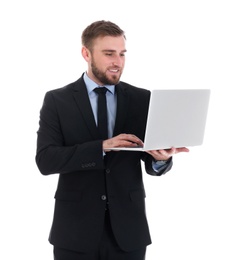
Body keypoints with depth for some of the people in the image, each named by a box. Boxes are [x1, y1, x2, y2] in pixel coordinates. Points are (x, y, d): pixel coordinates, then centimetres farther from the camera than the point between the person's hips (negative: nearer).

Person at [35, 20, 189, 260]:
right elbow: (45, 160, -12)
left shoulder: (142, 99, 3)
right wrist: (102, 147, -22)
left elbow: (151, 165, 4)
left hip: (128, 228, 2)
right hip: (76, 229, -1)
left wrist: (162, 158, -20)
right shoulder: (57, 100, -2)